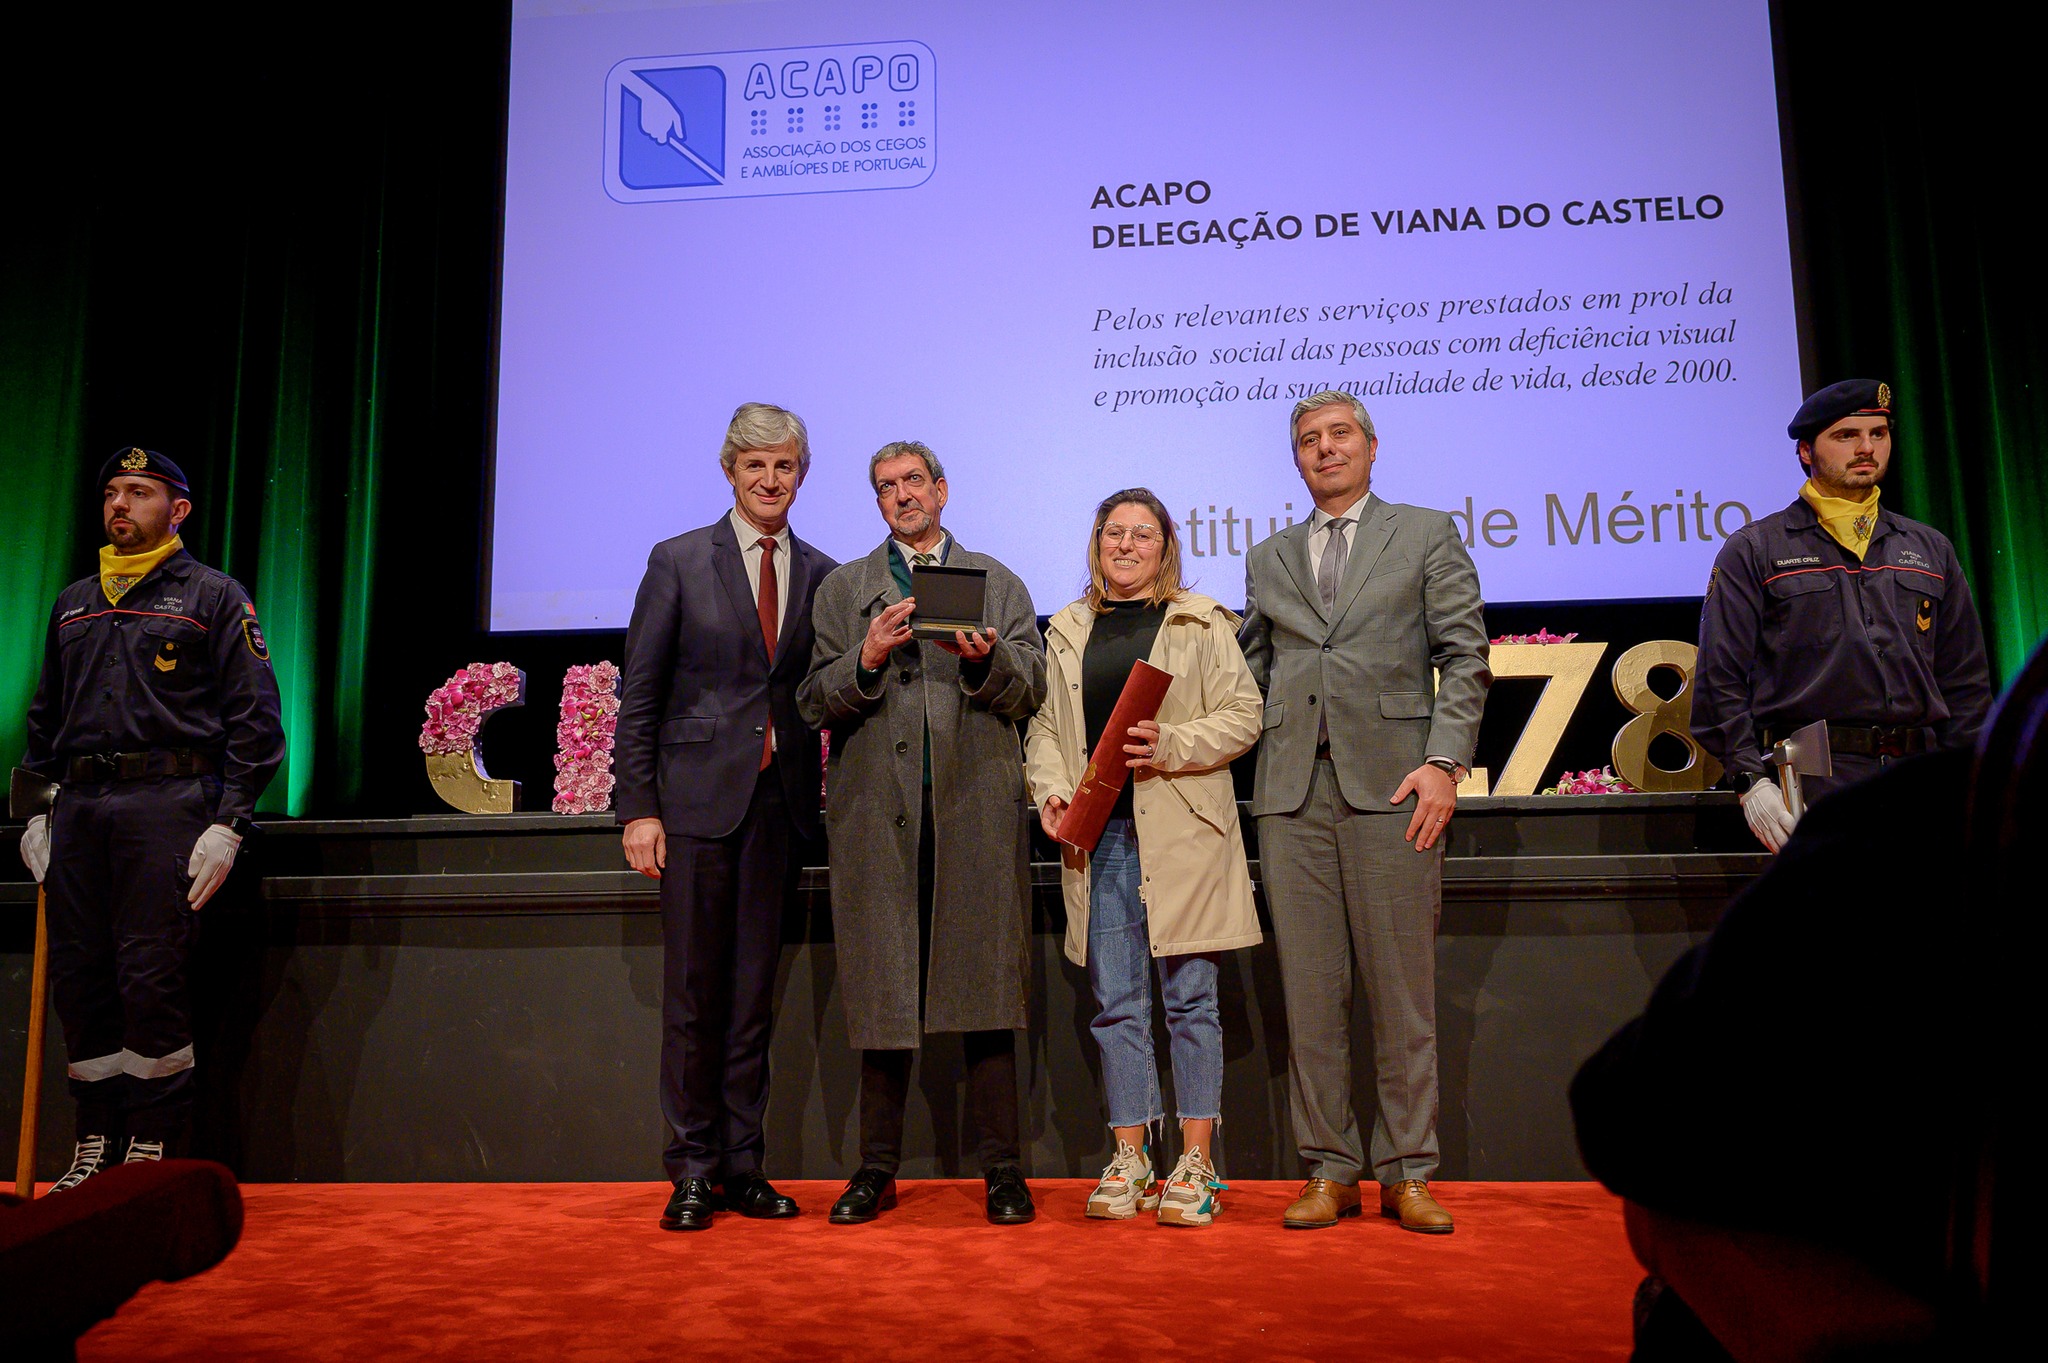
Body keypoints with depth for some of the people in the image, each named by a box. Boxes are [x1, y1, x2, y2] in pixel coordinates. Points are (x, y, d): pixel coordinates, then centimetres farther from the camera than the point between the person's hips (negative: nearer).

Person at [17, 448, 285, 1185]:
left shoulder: (214, 595, 5)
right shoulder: (73, 603, 22)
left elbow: (253, 717, -2)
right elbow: (44, 715, 25)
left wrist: (228, 823, -9)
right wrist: (36, 809, 14)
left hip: (167, 800, -5)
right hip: (78, 807, 6)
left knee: (152, 978, -6)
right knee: (78, 977, 6)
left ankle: (155, 1144, 4)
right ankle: (96, 1139, 16)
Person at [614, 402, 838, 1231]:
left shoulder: (820, 575, 9)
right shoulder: (679, 563, 2)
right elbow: (638, 695, 0)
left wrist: (815, 802, 0)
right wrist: (638, 809, -6)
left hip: (779, 799, 3)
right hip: (699, 796, -2)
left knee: (756, 988, 9)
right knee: (694, 989, 2)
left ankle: (742, 1164, 19)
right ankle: (692, 1169, 15)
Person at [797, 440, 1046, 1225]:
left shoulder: (999, 583, 16)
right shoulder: (842, 590, 16)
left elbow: (1030, 690, 7)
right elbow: (815, 703, 6)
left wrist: (983, 660, -12)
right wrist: (868, 658, -11)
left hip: (977, 807, 0)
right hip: (877, 809, 1)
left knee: (984, 981, 0)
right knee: (880, 985, 4)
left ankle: (1000, 1168, 9)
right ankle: (877, 1169, 15)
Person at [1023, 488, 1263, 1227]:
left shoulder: (1202, 624, 6)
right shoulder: (1067, 631, 17)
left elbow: (1242, 715, 0)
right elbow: (1044, 725, 15)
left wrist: (1172, 747, -14)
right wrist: (1051, 790, -2)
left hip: (1180, 833, -3)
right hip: (1097, 836, 3)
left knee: (1189, 997, 0)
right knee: (1115, 1002, 6)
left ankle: (1196, 1165, 9)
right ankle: (1130, 1162, 16)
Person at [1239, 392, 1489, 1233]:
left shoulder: (1426, 535, 11)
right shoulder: (1268, 558, 20)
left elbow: (1464, 657, 3)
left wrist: (1445, 762, -8)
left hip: (1391, 784, -2)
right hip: (1292, 792, 3)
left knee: (1403, 991, 1)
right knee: (1310, 990, 3)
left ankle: (1407, 1175, 11)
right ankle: (1329, 1171, 13)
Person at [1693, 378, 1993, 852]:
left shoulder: (1931, 550, 20)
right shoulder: (1753, 551, 6)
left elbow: (1966, 683, 20)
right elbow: (1720, 678, -2)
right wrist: (1751, 779, -12)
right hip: (1810, 785, -4)